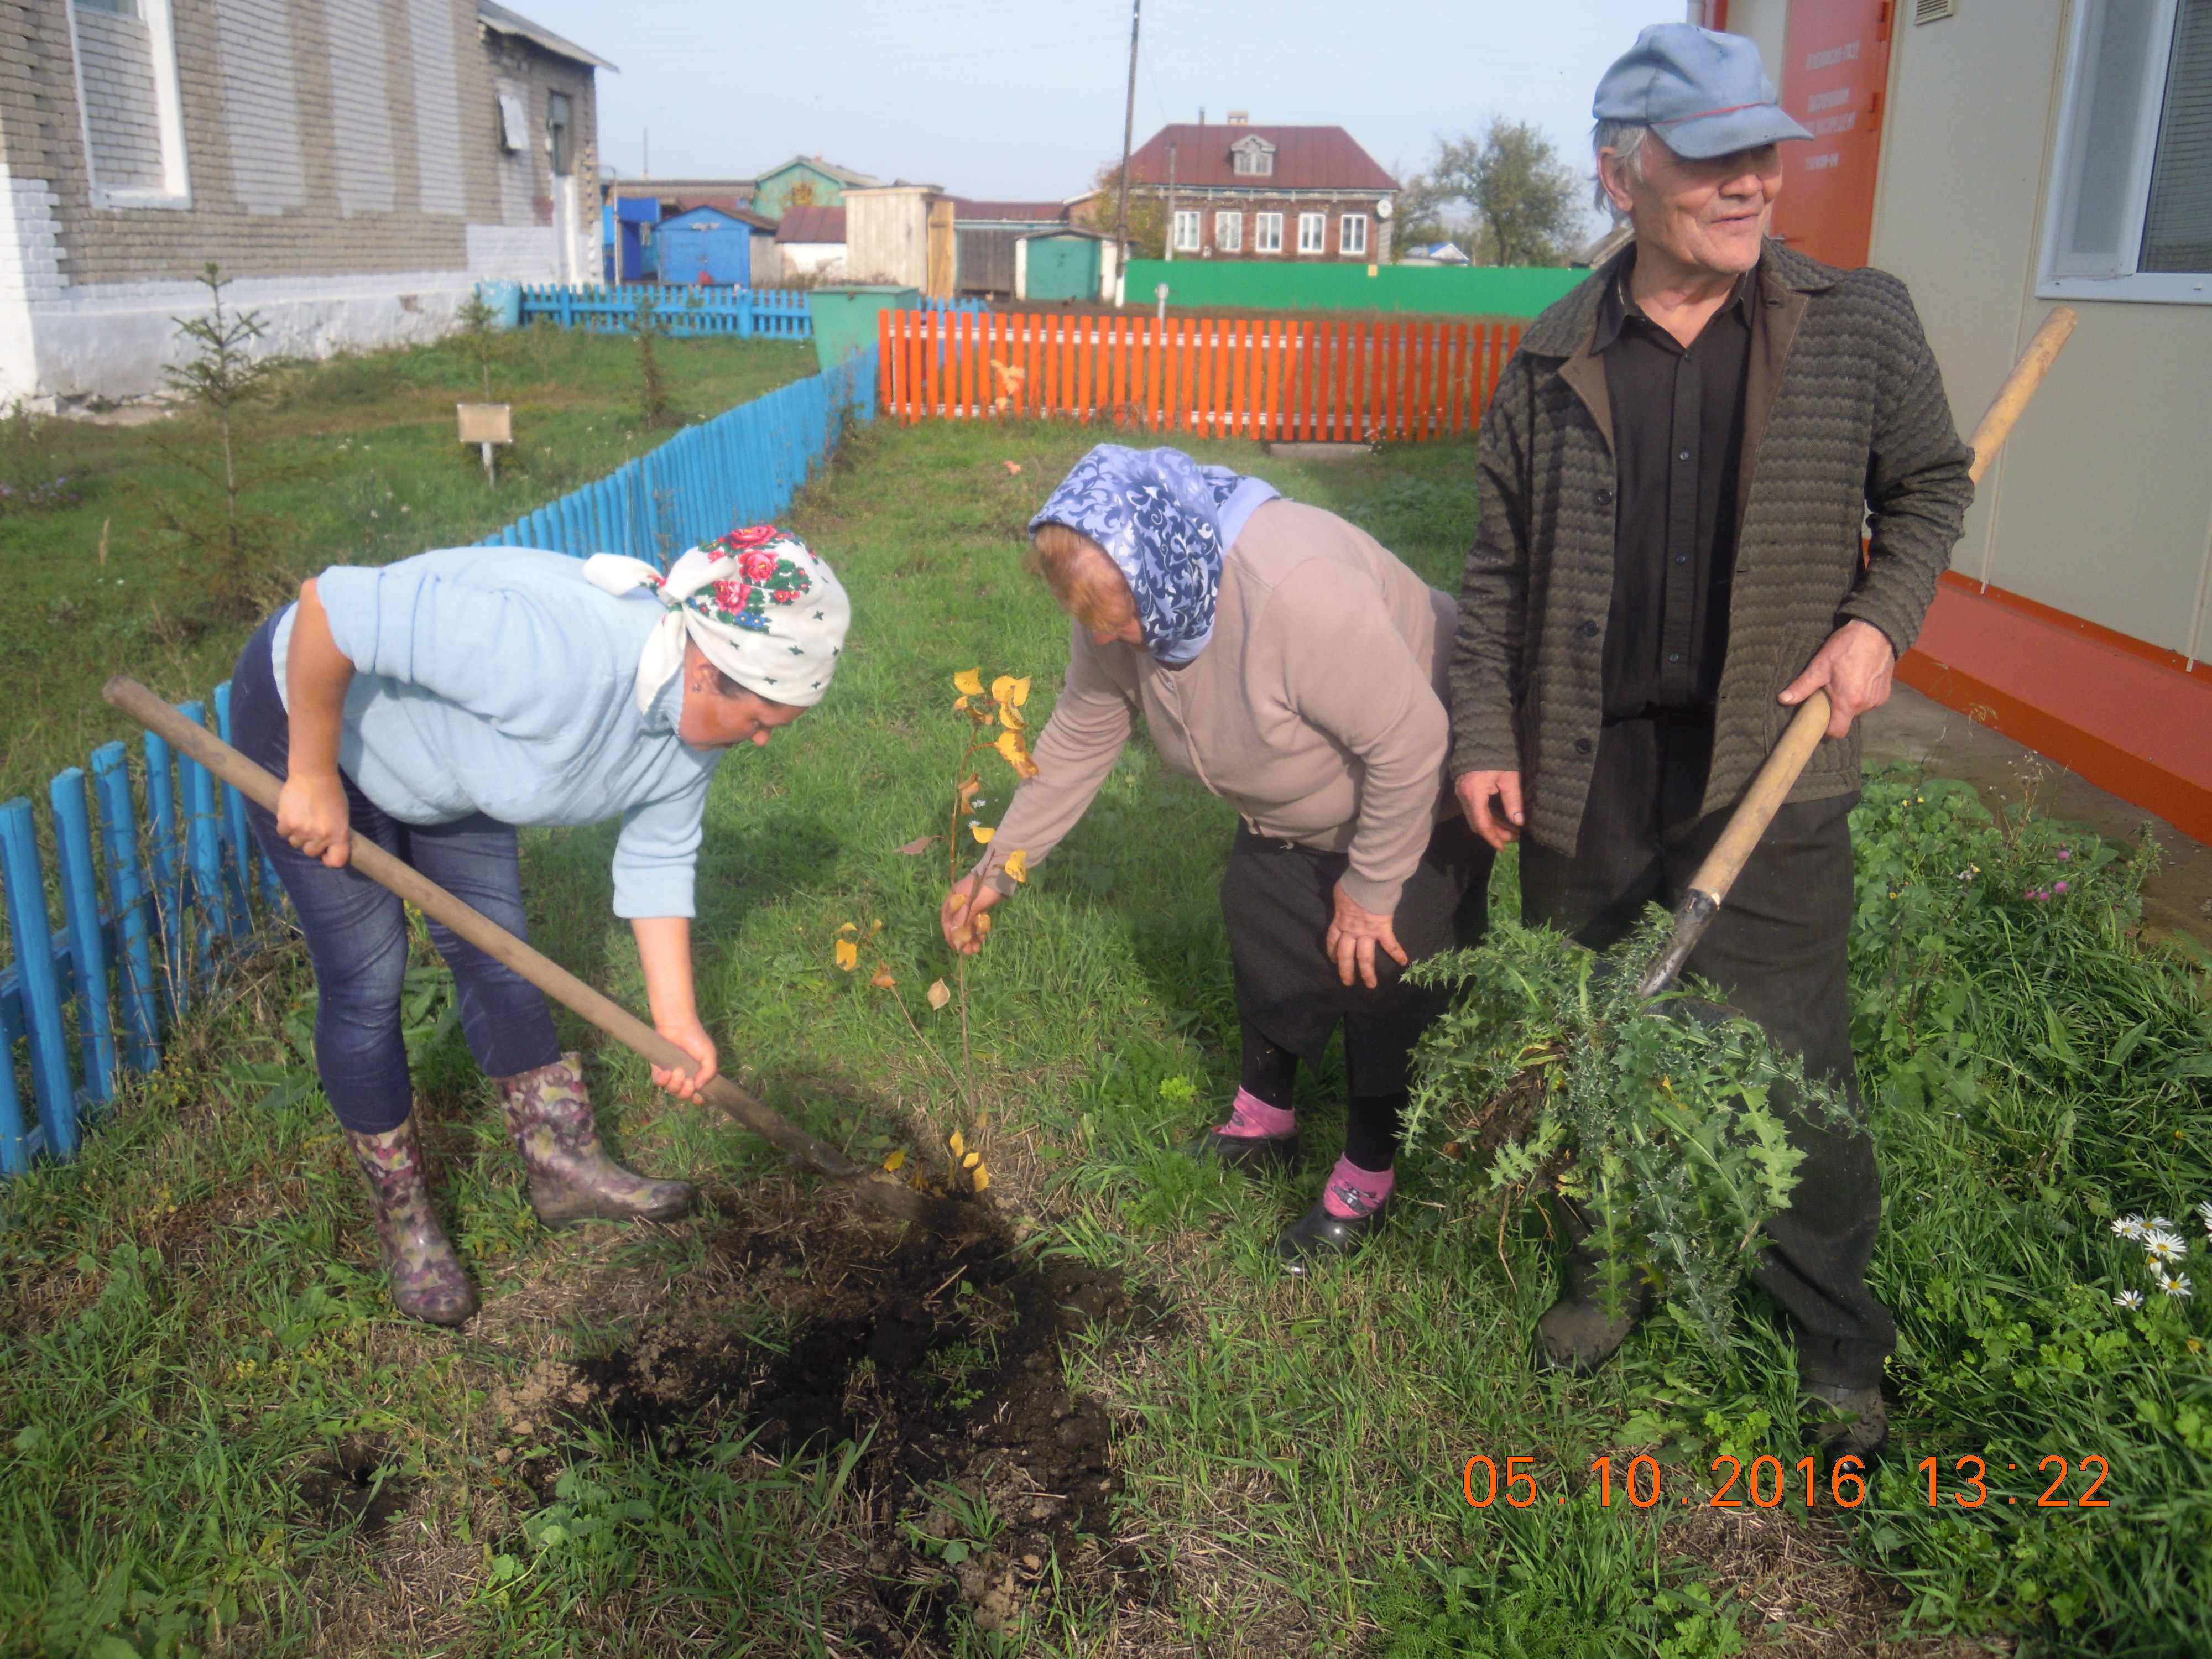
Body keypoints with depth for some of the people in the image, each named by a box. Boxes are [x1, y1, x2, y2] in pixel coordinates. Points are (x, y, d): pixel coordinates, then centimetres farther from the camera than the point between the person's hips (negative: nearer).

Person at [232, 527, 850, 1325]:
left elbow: (658, 858, -3)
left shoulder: (696, 717, -15)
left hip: (440, 741, 7)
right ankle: (402, 1216, 15)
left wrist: (676, 1019, -4)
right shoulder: (554, 654, -43)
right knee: (366, 978, -2)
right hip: (311, 713, -7)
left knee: (495, 949, 9)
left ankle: (565, 1163, 23)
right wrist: (313, 778, -28)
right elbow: (329, 605, -39)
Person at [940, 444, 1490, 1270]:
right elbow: (1077, 740, -3)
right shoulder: (1124, 598, -17)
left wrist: (1370, 888, -23)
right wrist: (1000, 868, -3)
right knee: (1263, 939, 13)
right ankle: (1262, 1125, 35)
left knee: (1380, 972, -3)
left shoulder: (1297, 589, -43)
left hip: (1419, 798, -7)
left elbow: (1409, 743, -36)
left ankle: (1367, 1181, 17)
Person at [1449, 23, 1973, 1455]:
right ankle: (1608, 1267, 39)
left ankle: (1839, 1333, 28)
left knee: (1796, 1064, 5)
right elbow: (1501, 569, 6)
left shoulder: (1861, 323, -3)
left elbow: (1933, 484, 12)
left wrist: (1880, 618, -5)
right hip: (1588, 770, 2)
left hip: (1768, 766, -1)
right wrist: (1485, 738, 1)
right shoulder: (1555, 360, -1)